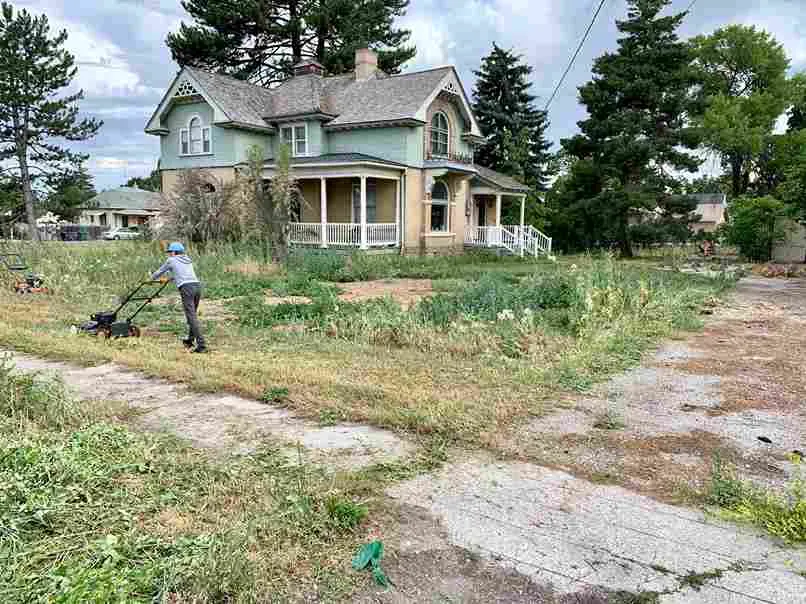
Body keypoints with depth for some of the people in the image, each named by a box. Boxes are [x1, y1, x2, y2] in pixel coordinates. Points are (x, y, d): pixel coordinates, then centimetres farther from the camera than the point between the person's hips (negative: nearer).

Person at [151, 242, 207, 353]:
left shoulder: (171, 260, 11)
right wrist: (168, 279, 55)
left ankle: (201, 345, -15)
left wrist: (152, 279, 45)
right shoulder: (187, 259, 27)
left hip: (186, 288, -6)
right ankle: (190, 340, 29)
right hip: (197, 285, 6)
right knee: (192, 315, 19)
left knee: (192, 317, -9)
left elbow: (159, 272, 25)